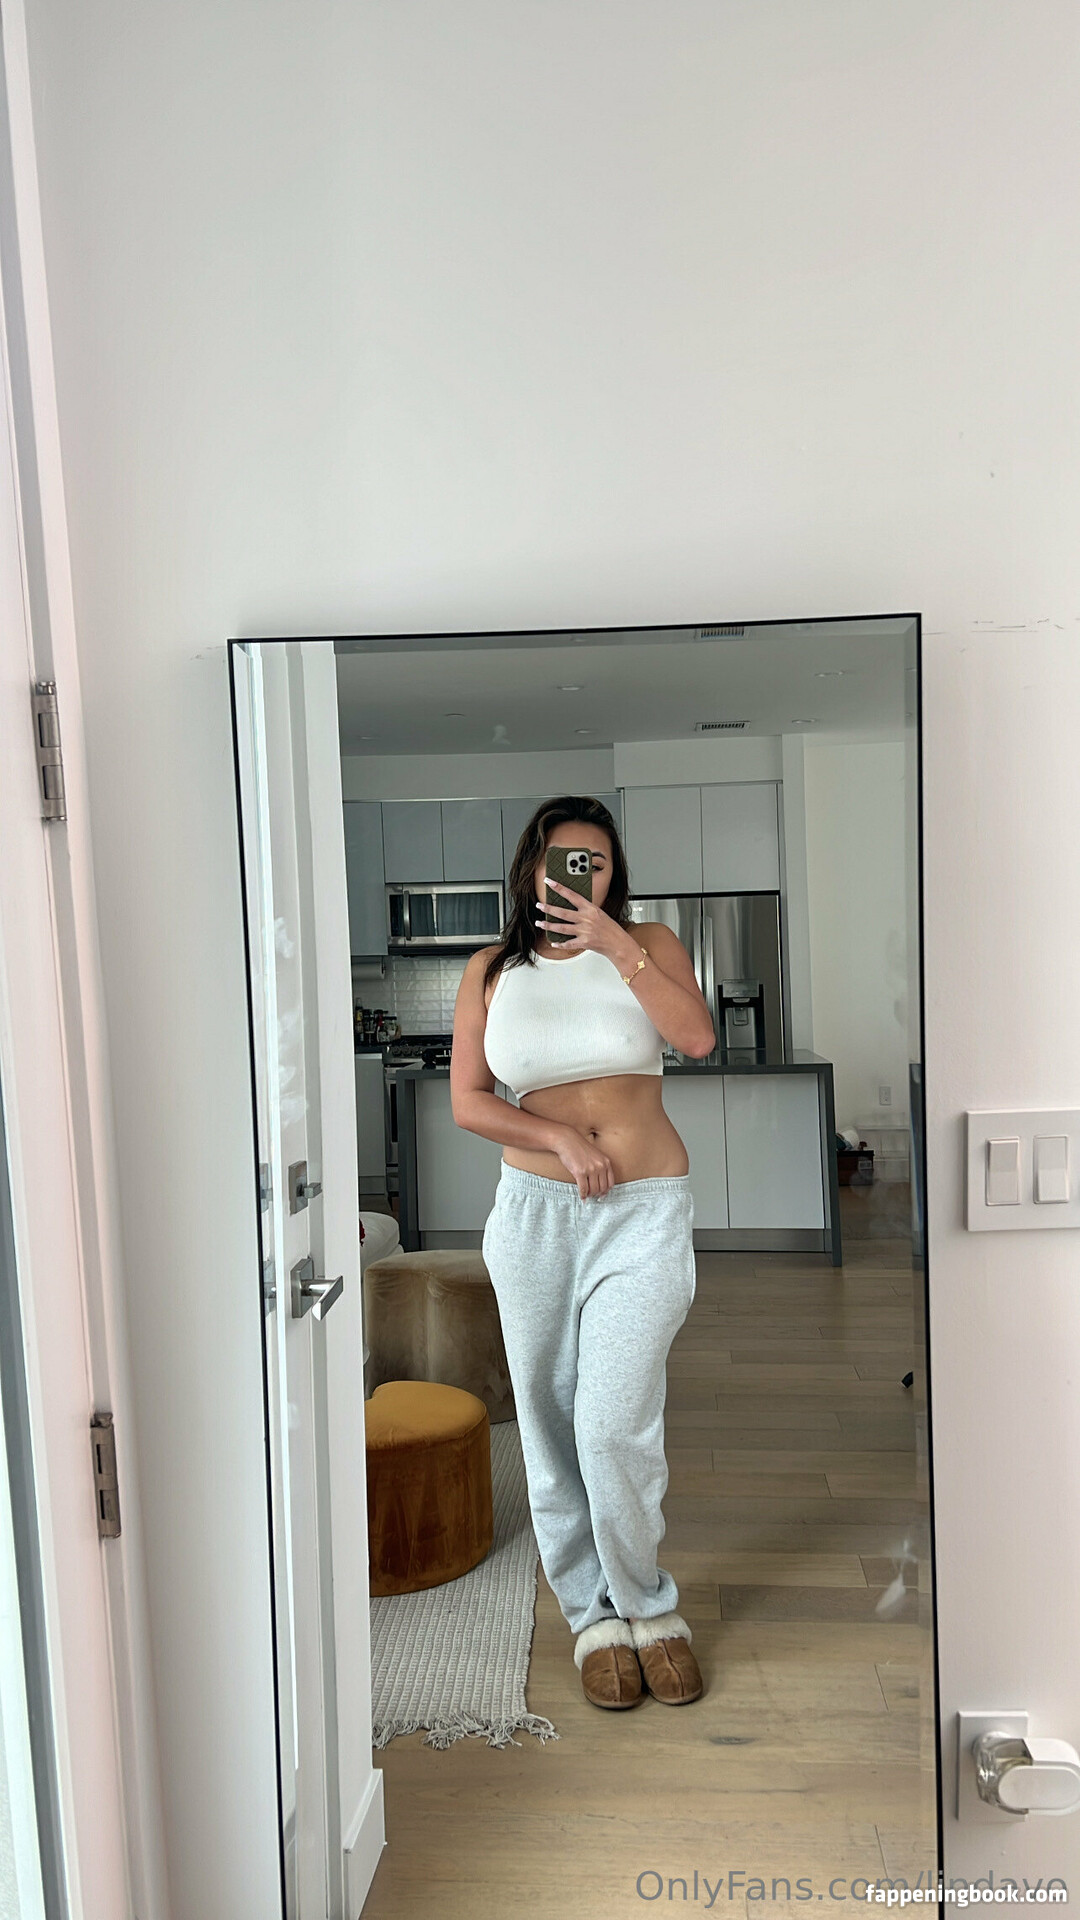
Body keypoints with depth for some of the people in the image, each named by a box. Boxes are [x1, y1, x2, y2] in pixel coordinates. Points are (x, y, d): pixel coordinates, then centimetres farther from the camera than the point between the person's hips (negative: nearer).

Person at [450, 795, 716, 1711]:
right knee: (550, 1427, 9)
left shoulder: (648, 943, 4)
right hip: (534, 1212, 2)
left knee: (613, 1426, -8)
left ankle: (647, 1608, 20)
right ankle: (594, 1616, 31)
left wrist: (617, 946, -17)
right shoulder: (492, 971, 6)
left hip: (645, 1212, -2)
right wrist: (560, 1138, -11)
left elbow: (696, 1035, -13)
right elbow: (467, 1099, 1)